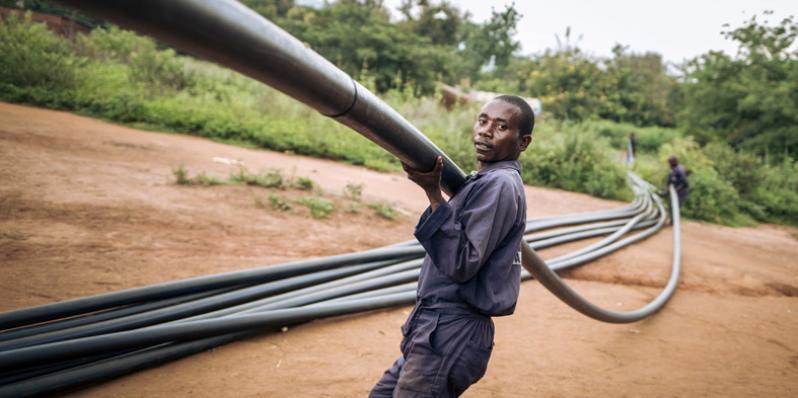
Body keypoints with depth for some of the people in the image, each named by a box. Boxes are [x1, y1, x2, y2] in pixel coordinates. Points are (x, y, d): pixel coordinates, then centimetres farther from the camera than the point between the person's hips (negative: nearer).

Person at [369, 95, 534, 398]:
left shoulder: (499, 184, -16)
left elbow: (461, 265, -24)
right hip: (437, 329, 10)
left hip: (449, 335, -10)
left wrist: (433, 193, -26)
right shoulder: (486, 181, 15)